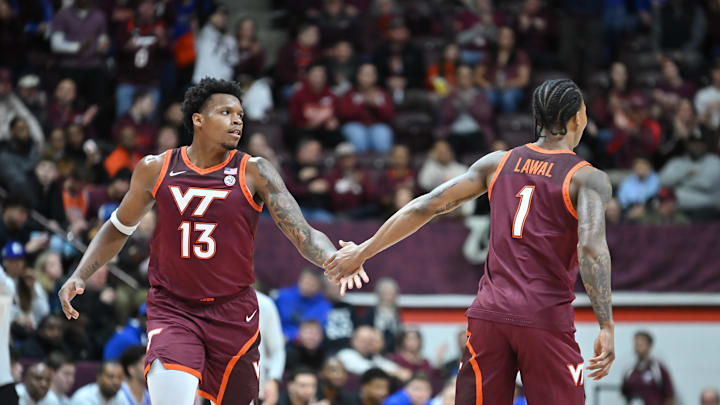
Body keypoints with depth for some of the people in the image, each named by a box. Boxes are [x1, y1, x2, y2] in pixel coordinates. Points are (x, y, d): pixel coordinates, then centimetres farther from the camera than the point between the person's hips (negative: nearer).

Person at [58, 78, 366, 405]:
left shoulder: (254, 173, -5)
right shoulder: (156, 169, 0)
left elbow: (303, 235, -13)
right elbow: (119, 228, 16)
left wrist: (335, 259, -34)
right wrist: (79, 276, 6)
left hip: (233, 311, 1)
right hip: (171, 307, -1)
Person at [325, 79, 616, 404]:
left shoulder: (496, 163, 11)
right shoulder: (589, 179, -2)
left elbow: (424, 207, 9)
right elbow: (591, 247, -18)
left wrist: (362, 252, 18)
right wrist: (607, 328, -21)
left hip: (489, 314, 4)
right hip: (546, 319, -4)